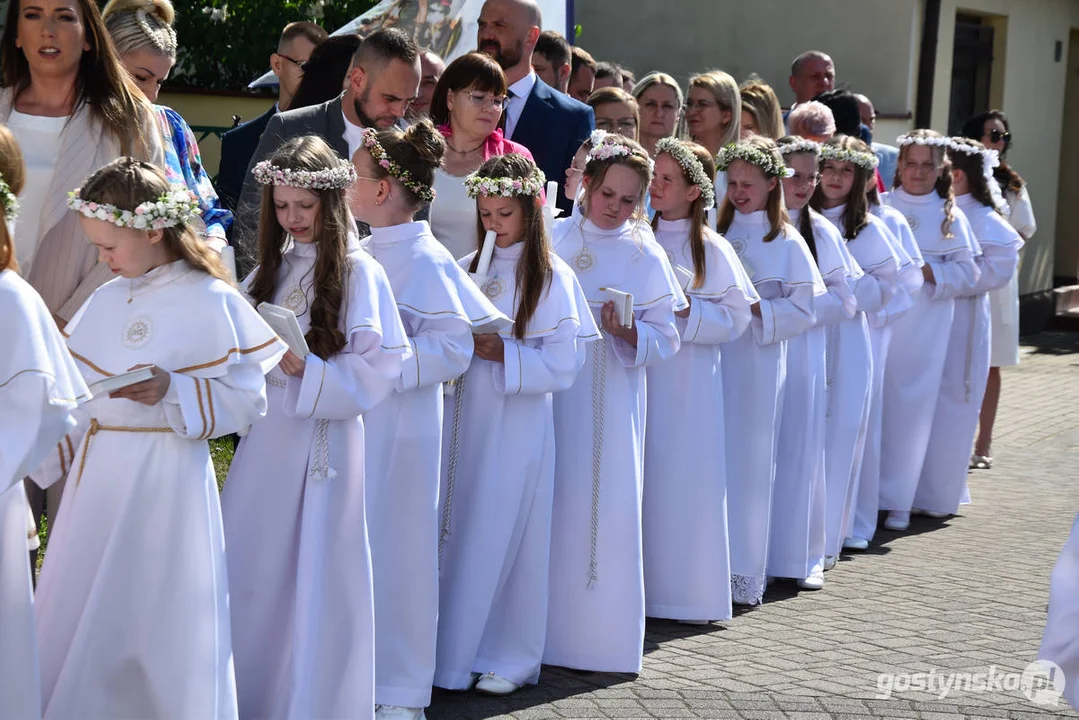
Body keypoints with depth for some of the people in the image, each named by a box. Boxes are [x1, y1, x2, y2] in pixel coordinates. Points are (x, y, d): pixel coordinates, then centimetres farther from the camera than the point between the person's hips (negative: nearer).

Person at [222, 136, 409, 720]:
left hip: (322, 439, -6)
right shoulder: (270, 267, 12)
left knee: (315, 577, -1)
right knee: (250, 574, 8)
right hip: (264, 437, 6)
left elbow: (381, 365, -12)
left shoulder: (358, 272, -7)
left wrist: (305, 368, -20)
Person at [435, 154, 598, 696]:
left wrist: (504, 353, -18)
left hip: (519, 424, -4)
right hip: (465, 421, 4)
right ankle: (456, 649, 17)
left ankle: (510, 657, 13)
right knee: (458, 533, 6)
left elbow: (564, 364, -8)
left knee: (507, 537, 0)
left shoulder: (553, 278, -5)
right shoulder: (466, 270, 9)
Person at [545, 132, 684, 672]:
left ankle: (601, 634, 8)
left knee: (607, 504, -2)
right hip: (552, 388, 1)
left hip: (612, 398, -1)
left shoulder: (646, 256, 2)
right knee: (550, 502, 1)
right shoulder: (554, 240, 4)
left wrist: (626, 331, -18)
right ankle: (545, 624, 12)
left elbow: (665, 338, 0)